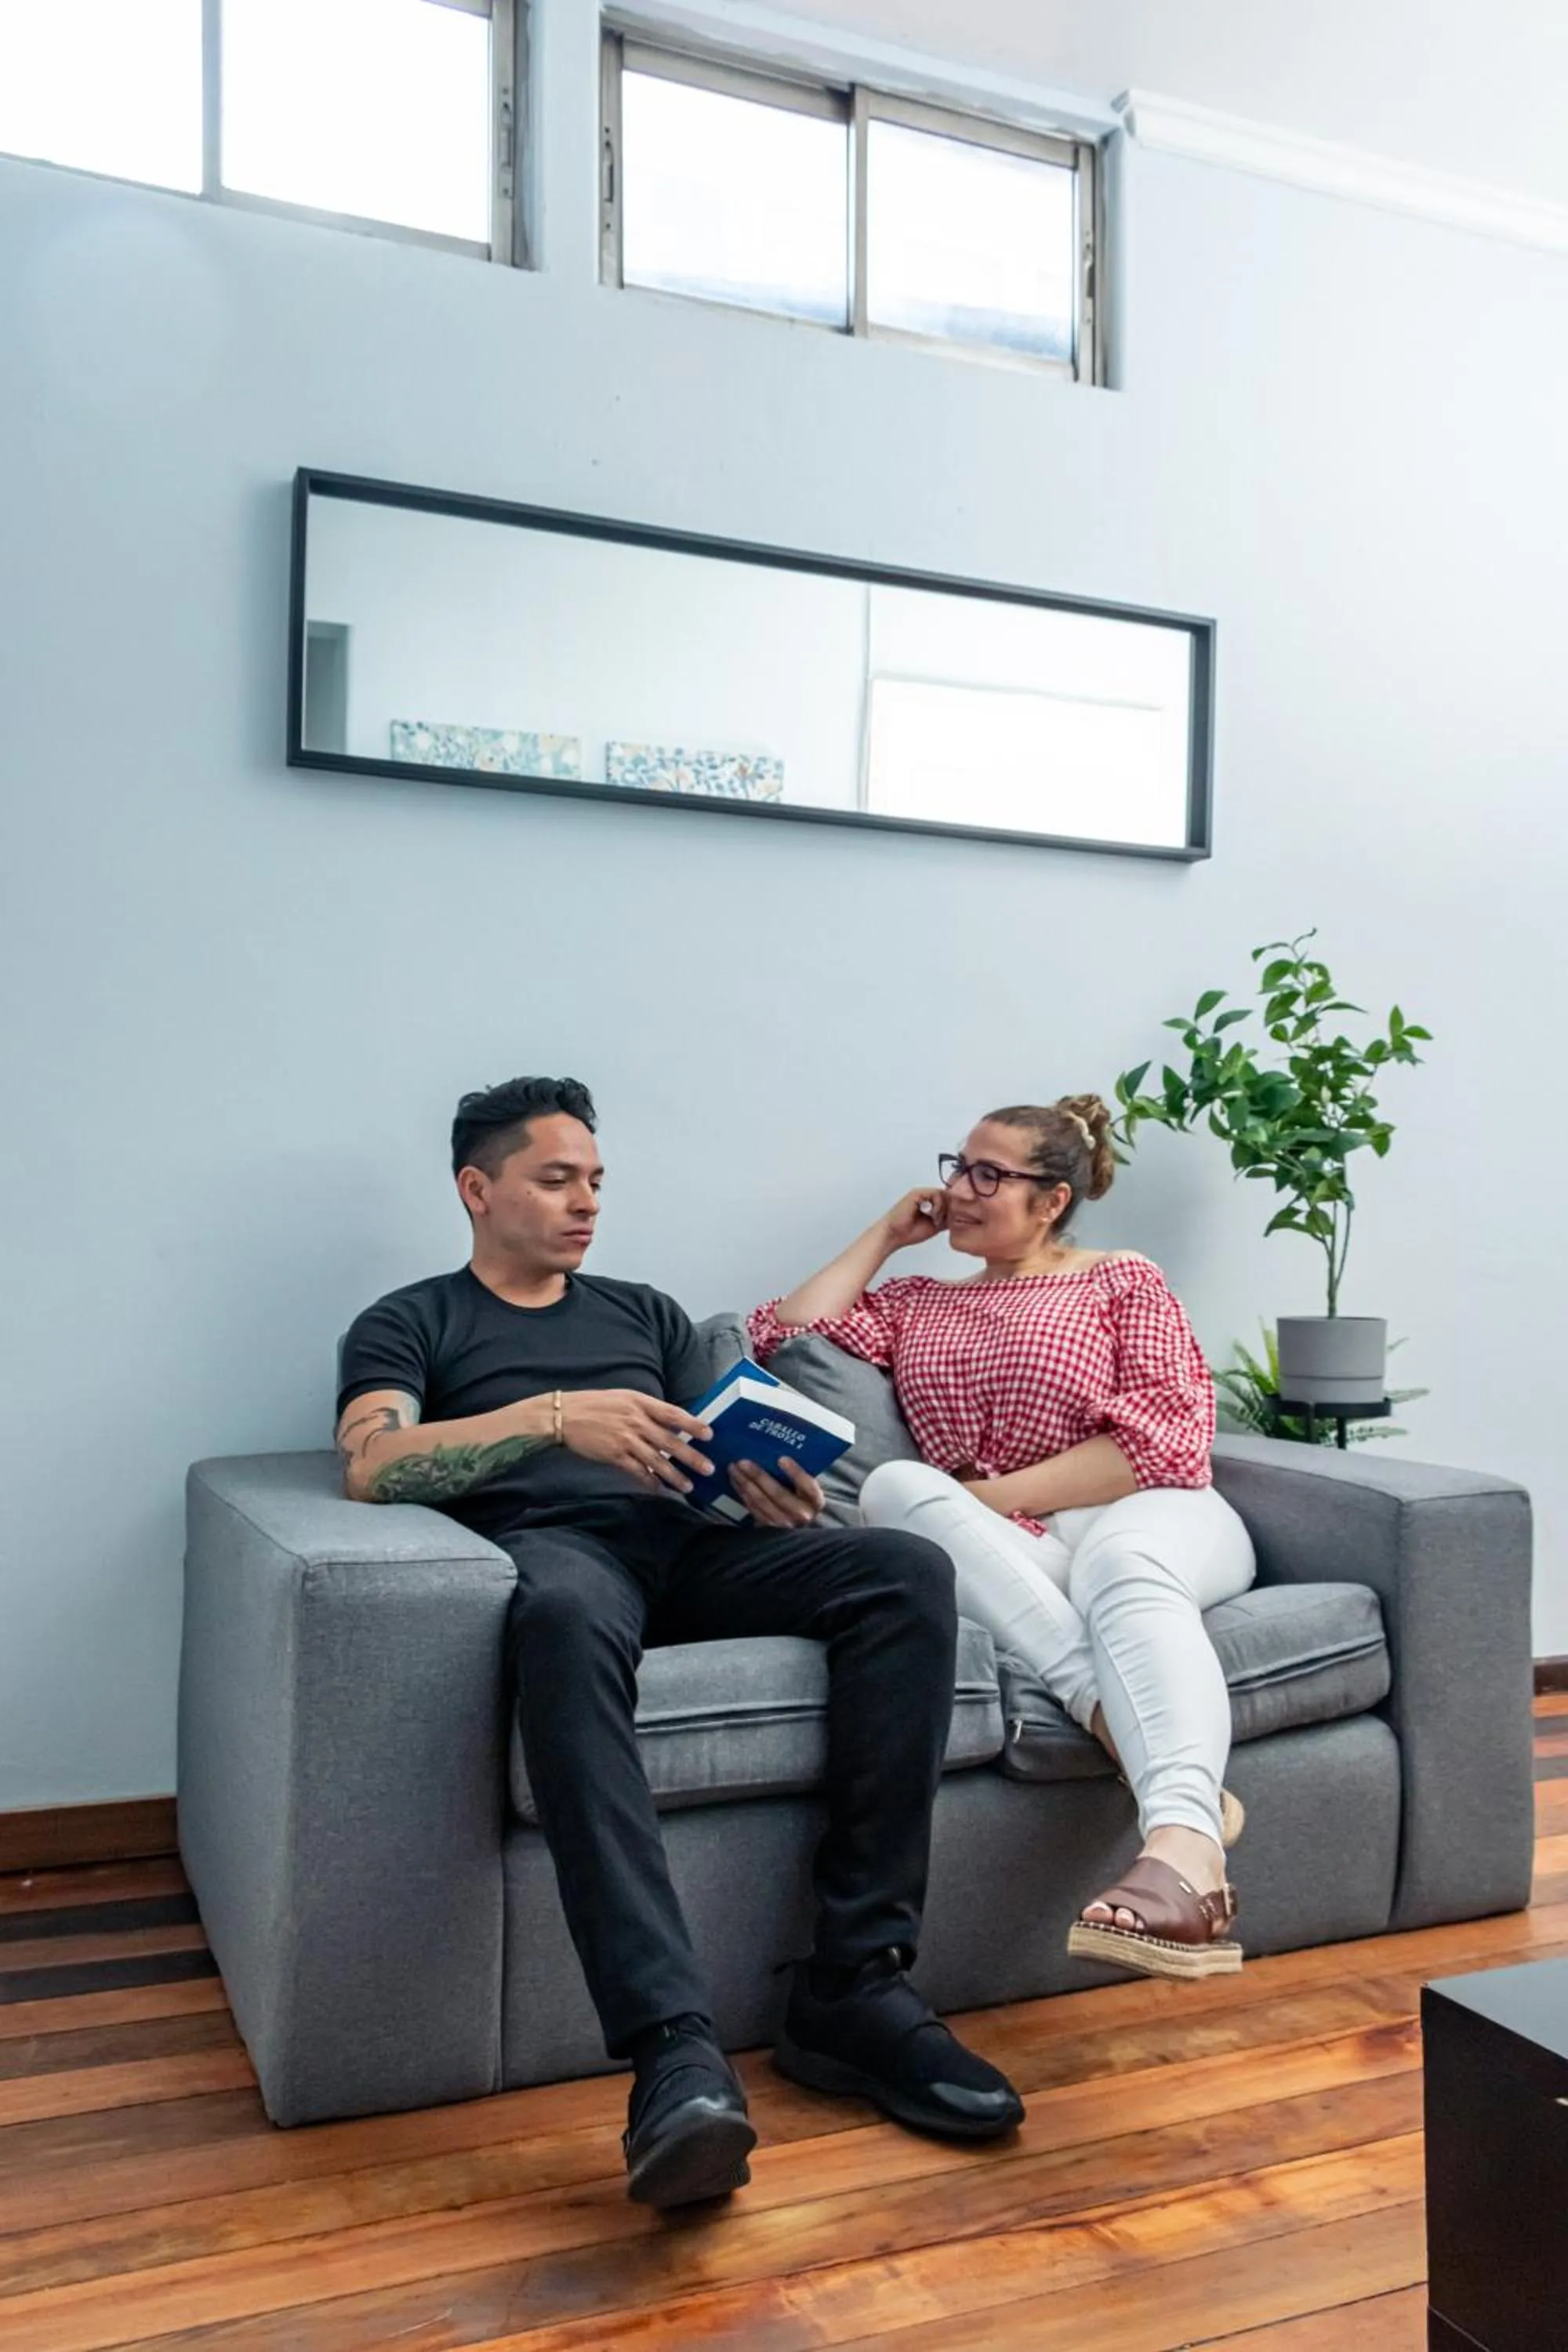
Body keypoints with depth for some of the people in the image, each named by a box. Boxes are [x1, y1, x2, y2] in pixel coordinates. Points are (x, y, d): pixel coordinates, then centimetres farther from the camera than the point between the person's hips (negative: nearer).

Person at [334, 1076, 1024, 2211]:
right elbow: (372, 1464, -3)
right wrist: (554, 1415, -17)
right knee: (568, 1617, -43)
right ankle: (676, 2046, -48)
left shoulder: (646, 1312, 31)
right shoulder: (410, 1324, 18)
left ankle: (853, 1986, -24)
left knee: (909, 1569, -24)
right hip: (550, 1541, -4)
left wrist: (781, 1499, -3)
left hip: (688, 1543, 5)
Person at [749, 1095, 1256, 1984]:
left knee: (1121, 1565, -38)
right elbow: (787, 1339, 12)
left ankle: (1186, 1844, -62)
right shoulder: (917, 1301, 26)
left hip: (1143, 1518, -2)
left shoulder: (1123, 1279, 14)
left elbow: (1170, 1436, -2)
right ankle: (1118, 1717, -41)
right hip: (998, 1558, 2)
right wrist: (884, 1236, 18)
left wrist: (1000, 1496, -9)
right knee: (896, 1485, -30)